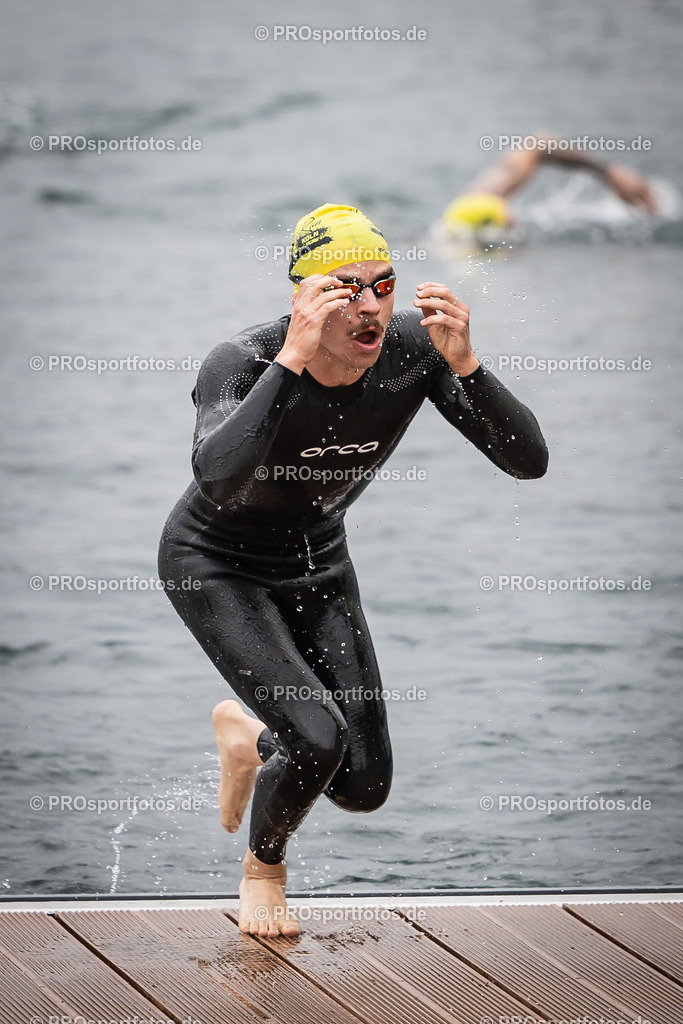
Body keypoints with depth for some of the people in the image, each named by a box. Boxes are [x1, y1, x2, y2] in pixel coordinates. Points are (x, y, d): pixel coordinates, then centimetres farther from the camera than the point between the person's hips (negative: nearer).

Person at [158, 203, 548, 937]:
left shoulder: (414, 350, -23)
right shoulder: (239, 365, -34)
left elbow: (529, 461, -27)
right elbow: (218, 481, -53)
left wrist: (464, 364, -42)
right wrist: (292, 358, -55)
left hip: (316, 562, 5)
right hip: (215, 565, -5)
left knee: (364, 788, 2)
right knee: (319, 742, -23)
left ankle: (247, 736, 36)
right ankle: (262, 868, 11)